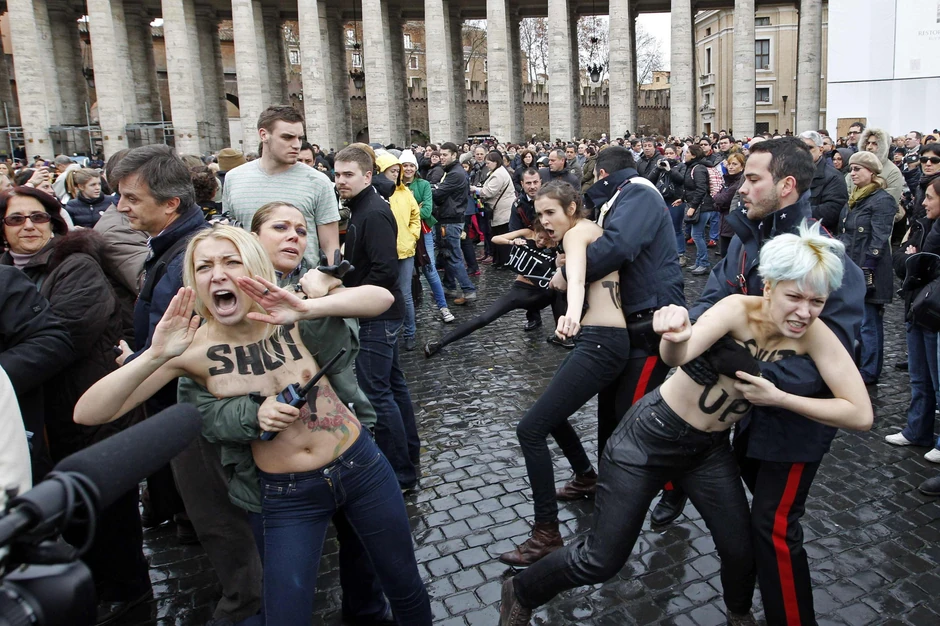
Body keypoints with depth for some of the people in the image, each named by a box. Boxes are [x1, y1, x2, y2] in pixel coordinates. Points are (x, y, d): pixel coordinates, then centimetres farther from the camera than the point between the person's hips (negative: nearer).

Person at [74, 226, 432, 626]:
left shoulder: (288, 318, -11)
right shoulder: (194, 347, -11)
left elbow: (381, 298, -22)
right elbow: (88, 414, -16)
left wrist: (308, 309, -38)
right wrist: (155, 356, -32)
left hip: (359, 466, 0)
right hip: (285, 496, 0)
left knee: (405, 587, 16)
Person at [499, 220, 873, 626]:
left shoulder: (814, 335, -13)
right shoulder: (738, 310, -23)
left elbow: (860, 415, -19)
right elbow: (678, 354, -41)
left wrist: (777, 398, -25)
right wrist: (675, 337, -63)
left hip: (709, 450, 5)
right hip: (652, 435, -4)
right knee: (601, 561, -1)